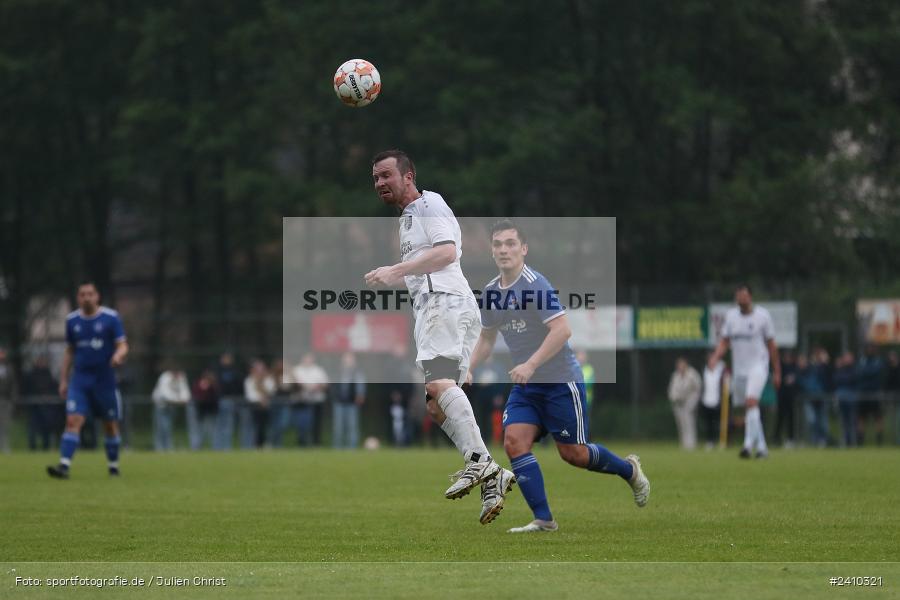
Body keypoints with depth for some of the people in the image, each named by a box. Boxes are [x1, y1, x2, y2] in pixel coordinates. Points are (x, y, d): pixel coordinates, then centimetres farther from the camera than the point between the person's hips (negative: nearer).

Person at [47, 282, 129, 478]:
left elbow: (123, 346, -5)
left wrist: (118, 355, -29)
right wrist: (63, 380, 10)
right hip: (80, 379, 1)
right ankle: (64, 466, -22)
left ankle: (113, 466, 24)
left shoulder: (111, 318, -3)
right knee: (73, 421, -14)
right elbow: (69, 352, 14)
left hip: (105, 379, -1)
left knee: (110, 425, 7)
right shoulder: (72, 320, 7)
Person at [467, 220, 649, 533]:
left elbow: (562, 329, -26)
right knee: (514, 442, -13)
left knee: (572, 453, 0)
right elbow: (486, 338, 21)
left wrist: (530, 365, -32)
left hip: (560, 380, -7)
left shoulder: (535, 284, -18)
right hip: (525, 386, 7)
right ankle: (543, 519, -10)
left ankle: (629, 469, 29)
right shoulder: (490, 292, 6)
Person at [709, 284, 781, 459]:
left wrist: (777, 372, 5)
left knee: (751, 402, -23)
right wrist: (716, 357, -10)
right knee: (750, 411, 9)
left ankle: (748, 444, -27)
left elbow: (771, 345, 3)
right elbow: (724, 341, 11)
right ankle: (761, 447, 19)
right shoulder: (730, 316, 8)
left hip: (758, 366, -5)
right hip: (739, 369, 5)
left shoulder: (763, 315, -2)